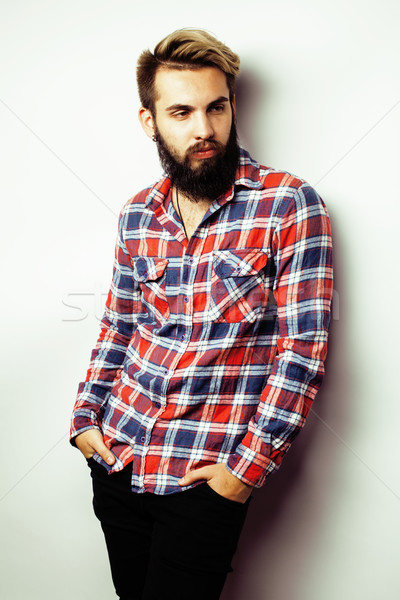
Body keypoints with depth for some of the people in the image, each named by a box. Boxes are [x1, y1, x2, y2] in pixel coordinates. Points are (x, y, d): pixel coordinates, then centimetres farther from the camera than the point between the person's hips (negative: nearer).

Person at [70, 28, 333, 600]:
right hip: (116, 458, 5)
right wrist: (85, 418, 7)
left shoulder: (289, 203, -11)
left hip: (205, 474, -4)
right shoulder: (138, 214, 5)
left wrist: (249, 466, -15)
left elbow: (303, 348, -13)